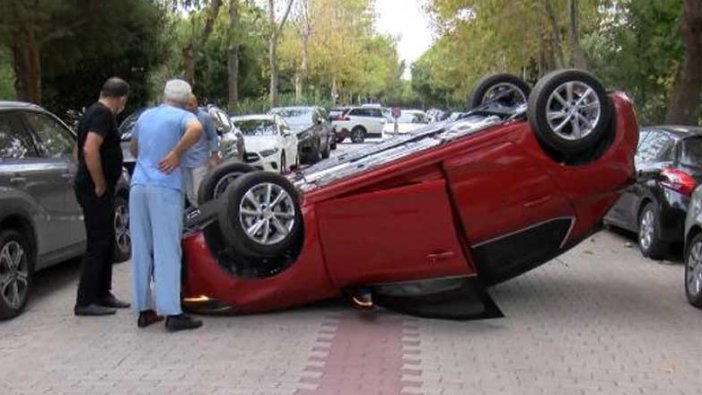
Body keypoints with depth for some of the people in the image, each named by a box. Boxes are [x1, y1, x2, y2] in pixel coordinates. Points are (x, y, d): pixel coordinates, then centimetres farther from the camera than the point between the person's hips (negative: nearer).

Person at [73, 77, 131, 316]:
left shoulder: (93, 112, 17)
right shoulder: (103, 115, -15)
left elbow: (79, 150, 25)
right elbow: (90, 150, -28)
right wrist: (100, 185, -20)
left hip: (90, 187, 10)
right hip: (96, 190, -10)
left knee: (106, 242, 16)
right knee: (97, 244, -6)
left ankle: (102, 295, 23)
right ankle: (85, 302, -2)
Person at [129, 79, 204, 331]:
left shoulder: (145, 116, 19)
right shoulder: (182, 116, 1)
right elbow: (196, 129, -23)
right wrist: (176, 153, -13)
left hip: (138, 186, 6)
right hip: (165, 189, -6)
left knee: (141, 250, 8)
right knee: (167, 250, -6)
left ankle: (144, 310, 12)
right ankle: (172, 313, -6)